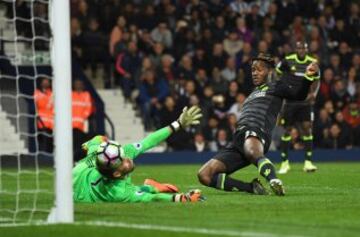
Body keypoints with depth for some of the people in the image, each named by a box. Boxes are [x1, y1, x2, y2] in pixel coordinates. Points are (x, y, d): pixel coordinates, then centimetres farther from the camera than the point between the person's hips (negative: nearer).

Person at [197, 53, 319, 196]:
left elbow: (299, 94, -2)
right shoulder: (252, 95, 36)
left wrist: (308, 77, -20)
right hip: (238, 139, 8)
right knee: (204, 175, -9)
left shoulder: (275, 87, 15)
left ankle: (275, 183, -68)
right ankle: (251, 187, -13)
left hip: (256, 132, -8)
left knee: (252, 152, -47)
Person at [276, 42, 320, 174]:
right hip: (290, 102, -1)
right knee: (287, 130, 2)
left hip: (305, 102, 1)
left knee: (307, 128, -10)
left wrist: (314, 93, -5)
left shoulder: (312, 63, 0)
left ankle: (308, 162, -6)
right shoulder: (288, 61, -7)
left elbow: (317, 81, 13)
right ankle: (285, 163, 14)